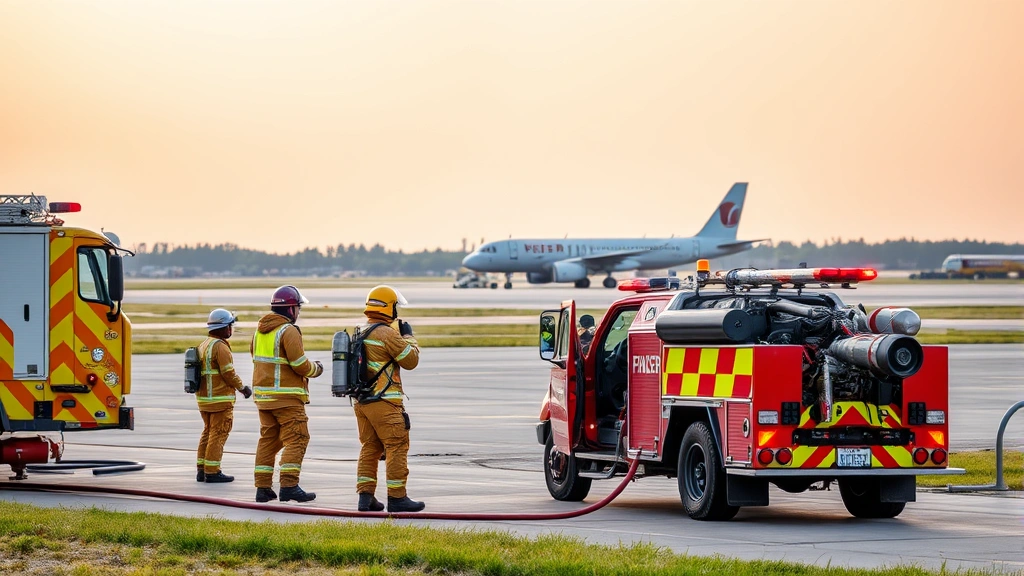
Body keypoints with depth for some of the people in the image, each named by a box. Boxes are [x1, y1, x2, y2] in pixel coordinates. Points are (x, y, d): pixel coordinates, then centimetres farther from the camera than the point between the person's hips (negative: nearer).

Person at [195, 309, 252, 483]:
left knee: (208, 433, 15)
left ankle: (201, 470, 16)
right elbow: (229, 374, -17)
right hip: (220, 399, -9)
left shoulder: (204, 345, 13)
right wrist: (243, 388, -3)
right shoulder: (220, 347, -15)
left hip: (204, 397, 9)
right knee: (218, 435, -4)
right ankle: (212, 472, -5)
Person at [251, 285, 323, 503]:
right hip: (286, 395, -8)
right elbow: (301, 365, -16)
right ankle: (289, 485, -15)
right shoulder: (288, 331, -14)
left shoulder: (260, 329, 12)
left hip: (263, 394, 8)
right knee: (296, 439, -6)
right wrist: (316, 369, 3)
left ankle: (263, 487, 12)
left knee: (268, 439, 12)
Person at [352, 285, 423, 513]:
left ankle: (365, 496, 7)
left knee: (369, 449, 12)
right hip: (384, 402, -8)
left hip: (361, 401, 8)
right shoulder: (388, 333, -14)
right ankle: (397, 498, -2)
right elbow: (410, 360, -9)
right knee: (397, 447, -2)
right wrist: (408, 336, 5)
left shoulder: (359, 332, 11)